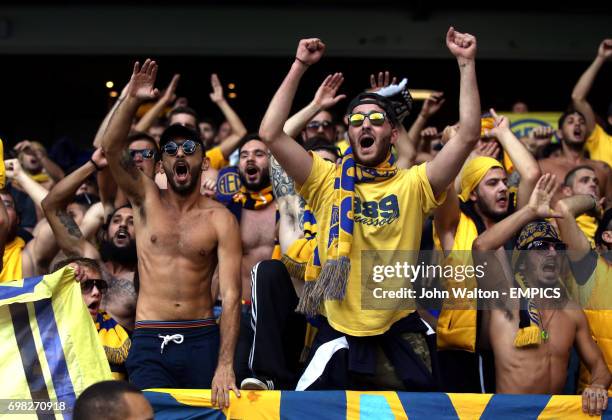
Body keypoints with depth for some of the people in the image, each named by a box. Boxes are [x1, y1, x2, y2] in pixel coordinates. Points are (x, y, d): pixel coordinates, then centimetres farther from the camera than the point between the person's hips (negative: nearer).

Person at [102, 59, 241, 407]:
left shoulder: (221, 219, 0)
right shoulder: (147, 199, 7)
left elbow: (231, 295, -7)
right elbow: (112, 149, -11)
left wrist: (225, 364, -18)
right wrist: (132, 100, -26)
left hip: (202, 339, 0)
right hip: (150, 340, 0)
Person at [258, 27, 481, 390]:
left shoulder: (414, 184, 1)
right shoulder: (328, 181, 2)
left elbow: (469, 135, -9)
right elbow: (271, 134, -7)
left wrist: (466, 63, -10)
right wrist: (299, 66, -7)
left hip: (401, 333, 0)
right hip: (338, 332, 0)